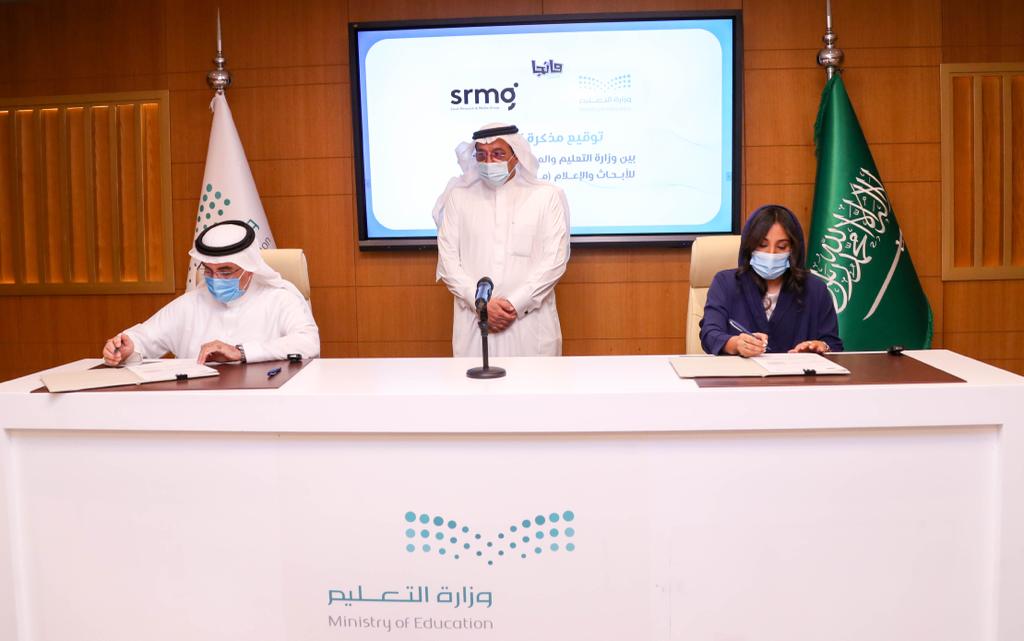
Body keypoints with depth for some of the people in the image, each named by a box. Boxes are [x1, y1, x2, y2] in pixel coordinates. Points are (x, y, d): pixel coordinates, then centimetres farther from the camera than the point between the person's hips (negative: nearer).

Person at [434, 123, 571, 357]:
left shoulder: (547, 196, 4)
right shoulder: (458, 197, 8)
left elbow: (555, 259, -3)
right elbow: (448, 259, 3)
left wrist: (516, 304, -11)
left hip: (530, 323, -1)